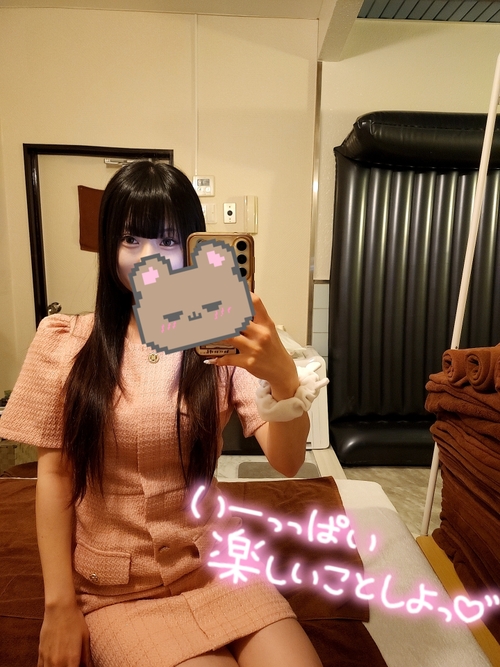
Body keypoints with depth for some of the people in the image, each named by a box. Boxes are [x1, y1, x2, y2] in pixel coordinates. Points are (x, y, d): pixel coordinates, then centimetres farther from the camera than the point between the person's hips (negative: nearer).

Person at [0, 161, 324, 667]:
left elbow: (286, 462, -16)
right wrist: (61, 604, -4)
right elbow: (54, 476, -4)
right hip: (114, 591, -1)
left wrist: (284, 378, -36)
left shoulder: (221, 341, -7)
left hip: (213, 569, 2)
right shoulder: (66, 343, -8)